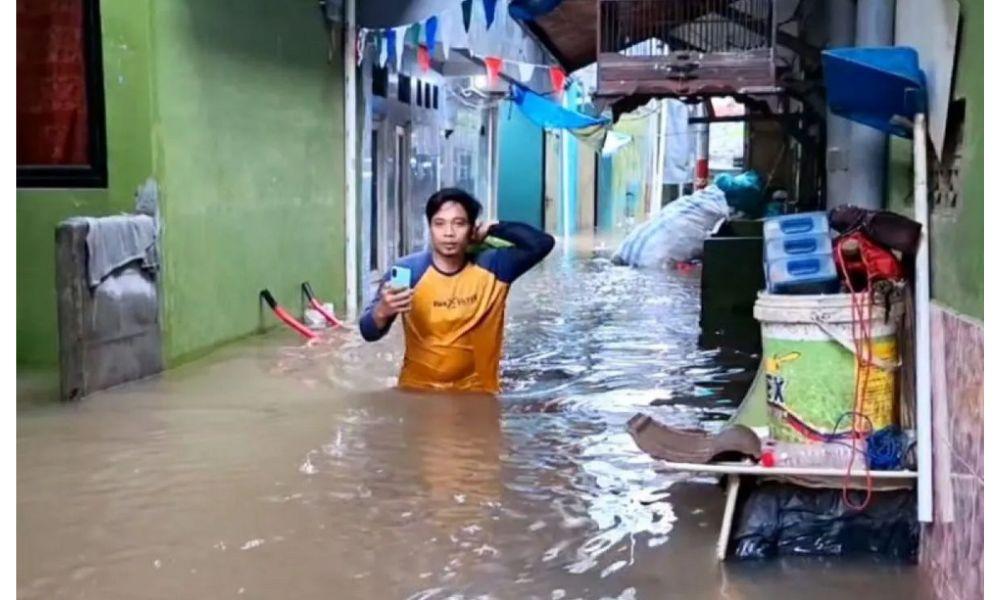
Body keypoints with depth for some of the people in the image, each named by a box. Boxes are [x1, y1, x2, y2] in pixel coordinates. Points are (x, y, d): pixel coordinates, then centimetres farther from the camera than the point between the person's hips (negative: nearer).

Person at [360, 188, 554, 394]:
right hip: (418, 390, -1)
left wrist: (492, 229, -9)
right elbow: (369, 333, -12)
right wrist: (382, 311, -34)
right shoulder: (407, 270, -9)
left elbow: (542, 243, -16)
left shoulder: (493, 268, -5)